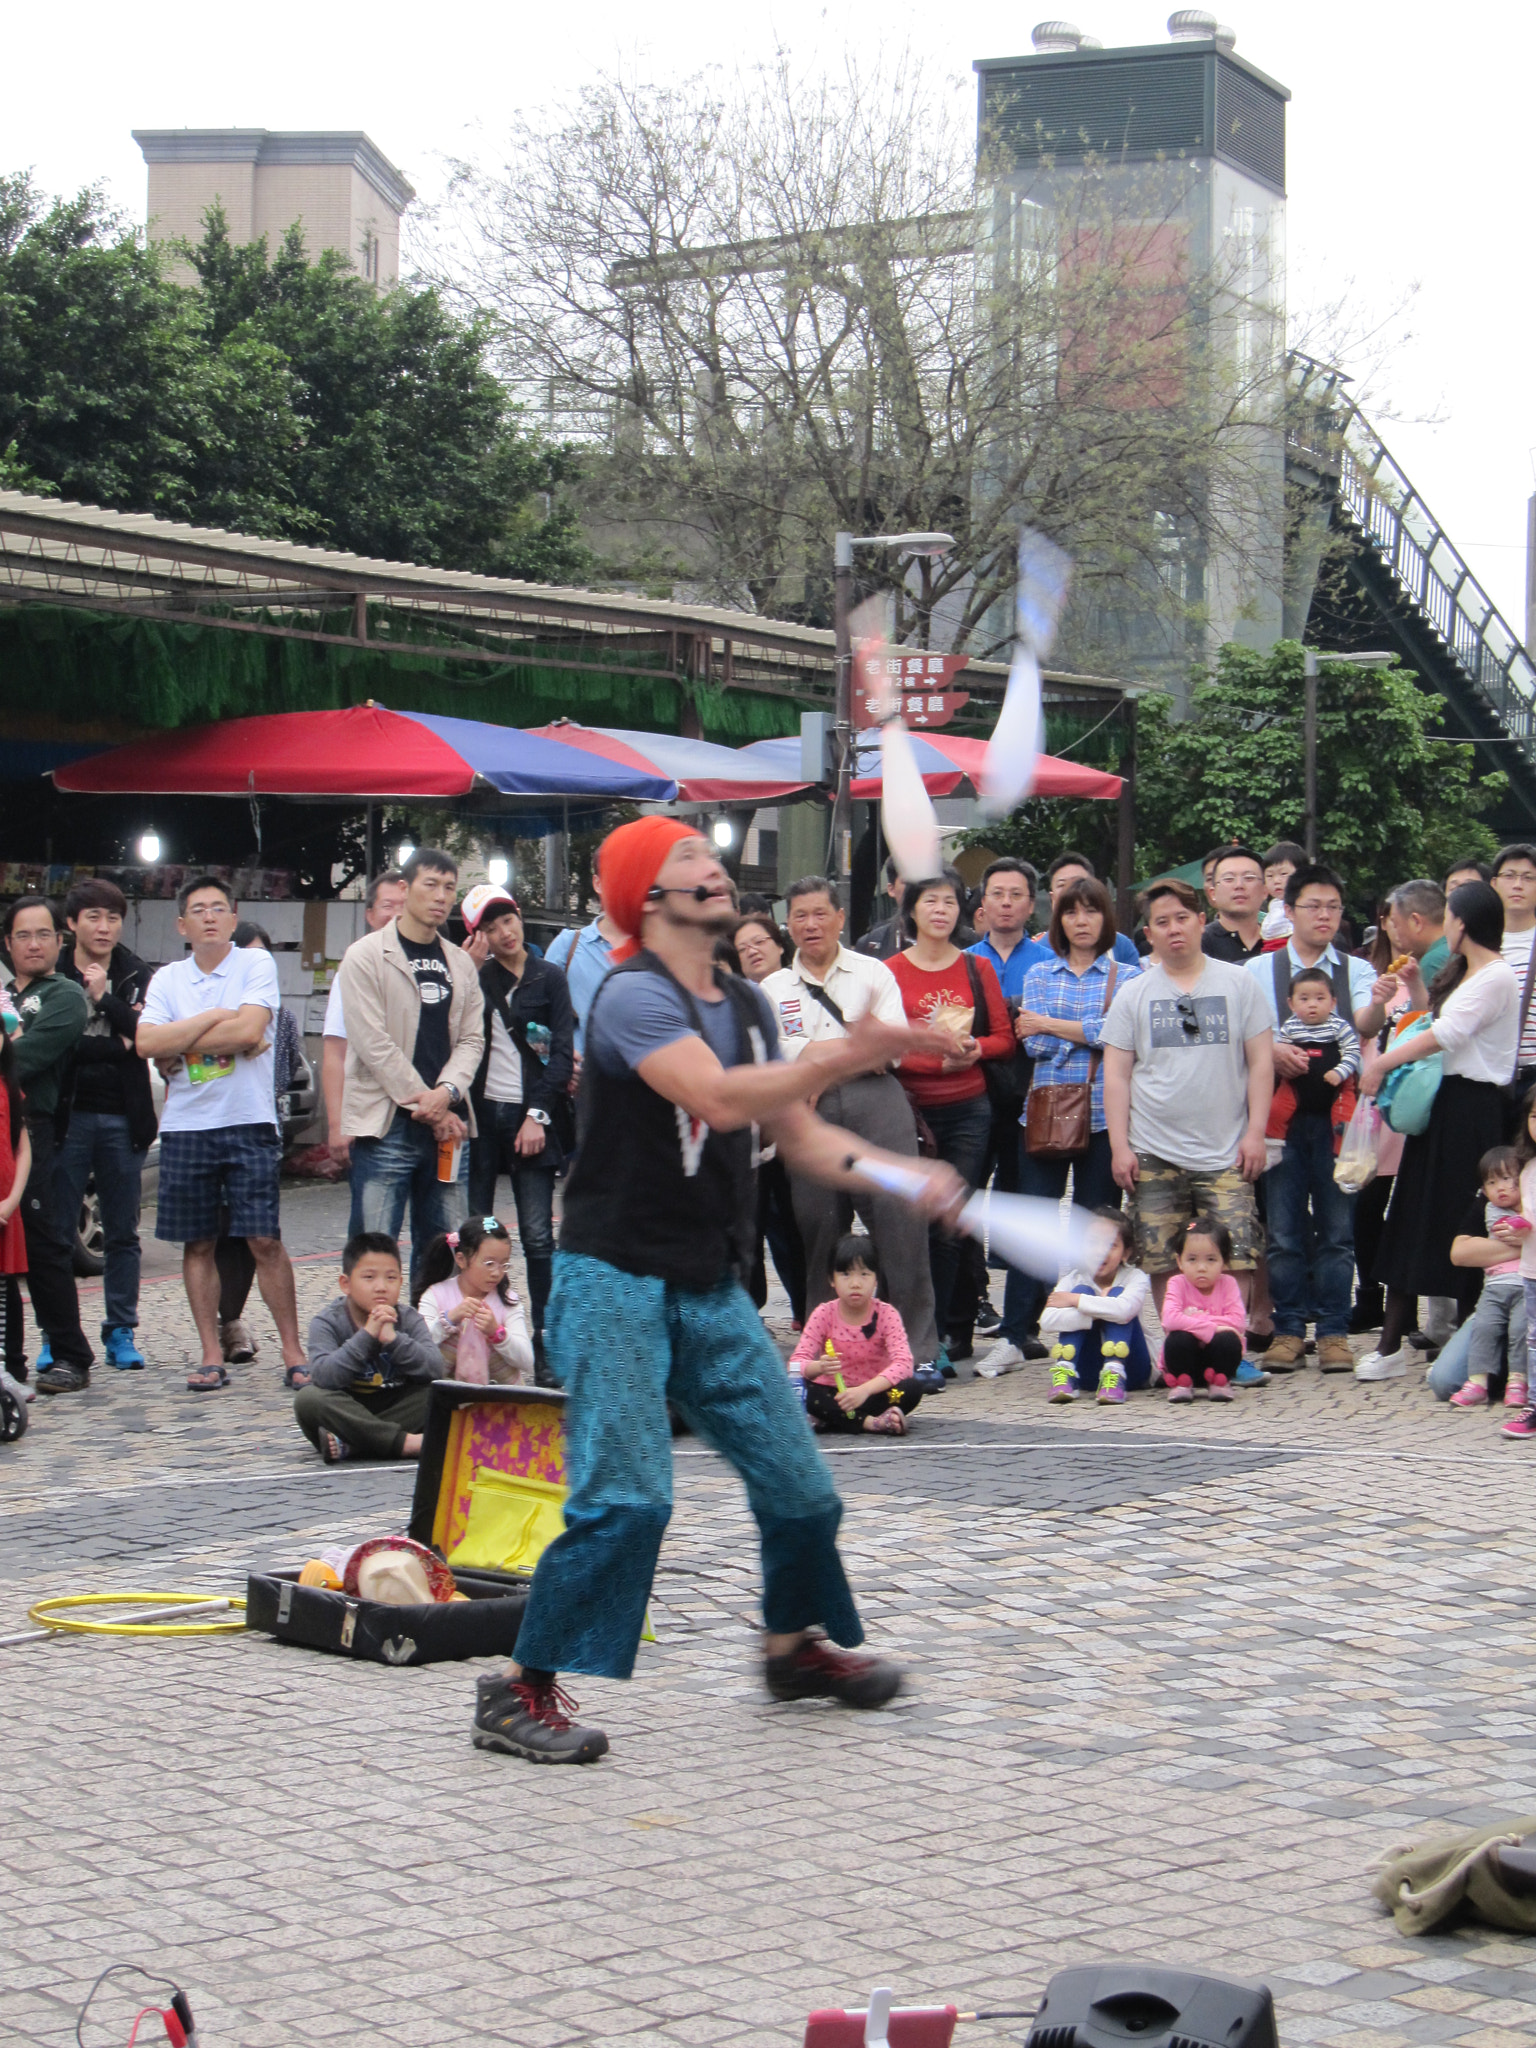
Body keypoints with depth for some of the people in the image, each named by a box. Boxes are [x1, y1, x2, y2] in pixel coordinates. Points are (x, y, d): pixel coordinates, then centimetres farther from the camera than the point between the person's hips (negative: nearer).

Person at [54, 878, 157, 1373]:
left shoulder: (136, 977, 9)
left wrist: (105, 998, -13)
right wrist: (115, 1046, -9)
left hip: (124, 1118, 2)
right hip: (69, 1115, -2)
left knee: (122, 1234, 6)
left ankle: (121, 1332, 13)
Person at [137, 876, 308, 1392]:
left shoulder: (256, 964, 1)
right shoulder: (167, 979, 10)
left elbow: (249, 1031, -14)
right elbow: (148, 1044, -5)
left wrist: (180, 1043, -7)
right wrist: (215, 1018, -8)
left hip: (248, 1122, -3)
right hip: (185, 1125, 3)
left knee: (265, 1241, -5)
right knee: (198, 1244, 6)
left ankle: (293, 1353, 1)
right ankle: (212, 1357, 13)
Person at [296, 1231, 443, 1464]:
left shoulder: (408, 1319, 0)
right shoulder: (326, 1323, -7)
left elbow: (435, 1370, -15)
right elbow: (323, 1377, -26)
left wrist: (394, 1339, -26)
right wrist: (366, 1336, -30)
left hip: (395, 1411, 2)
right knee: (308, 1398, -31)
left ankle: (349, 1445, -30)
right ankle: (406, 1443, -33)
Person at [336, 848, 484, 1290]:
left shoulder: (460, 963, 15)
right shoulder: (366, 956, -2)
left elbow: (471, 1038, 10)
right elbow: (373, 1043, -9)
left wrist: (447, 1092, -11)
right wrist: (429, 1109, -11)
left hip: (446, 1126, 5)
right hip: (386, 1123, -5)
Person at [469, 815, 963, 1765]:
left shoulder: (748, 1004, 12)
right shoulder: (634, 994, -14)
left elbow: (798, 1134, 15)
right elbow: (718, 1098, -29)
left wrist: (903, 1175, 0)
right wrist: (840, 1059, -27)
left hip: (711, 1286, 8)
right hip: (617, 1280, -8)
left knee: (797, 1477, 8)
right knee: (626, 1498, -16)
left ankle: (794, 1644, 32)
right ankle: (522, 1691, -4)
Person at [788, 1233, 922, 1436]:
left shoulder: (886, 1314, -7)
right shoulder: (823, 1315, -5)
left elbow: (903, 1363, -21)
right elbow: (796, 1363, -12)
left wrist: (864, 1390, -37)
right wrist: (819, 1367, -37)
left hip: (874, 1394, 0)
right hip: (834, 1394, 0)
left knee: (911, 1389, -29)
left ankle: (831, 1419, -28)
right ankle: (872, 1423, -32)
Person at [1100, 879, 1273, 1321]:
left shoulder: (1238, 983, 7)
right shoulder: (1133, 994, 9)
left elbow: (1261, 1061, 7)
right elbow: (1116, 1076, 7)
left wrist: (1255, 1133, -2)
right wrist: (1120, 1147, -1)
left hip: (1225, 1154, -1)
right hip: (1153, 1156, 1)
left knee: (1235, 1265, -9)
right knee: (1163, 1268, 1)